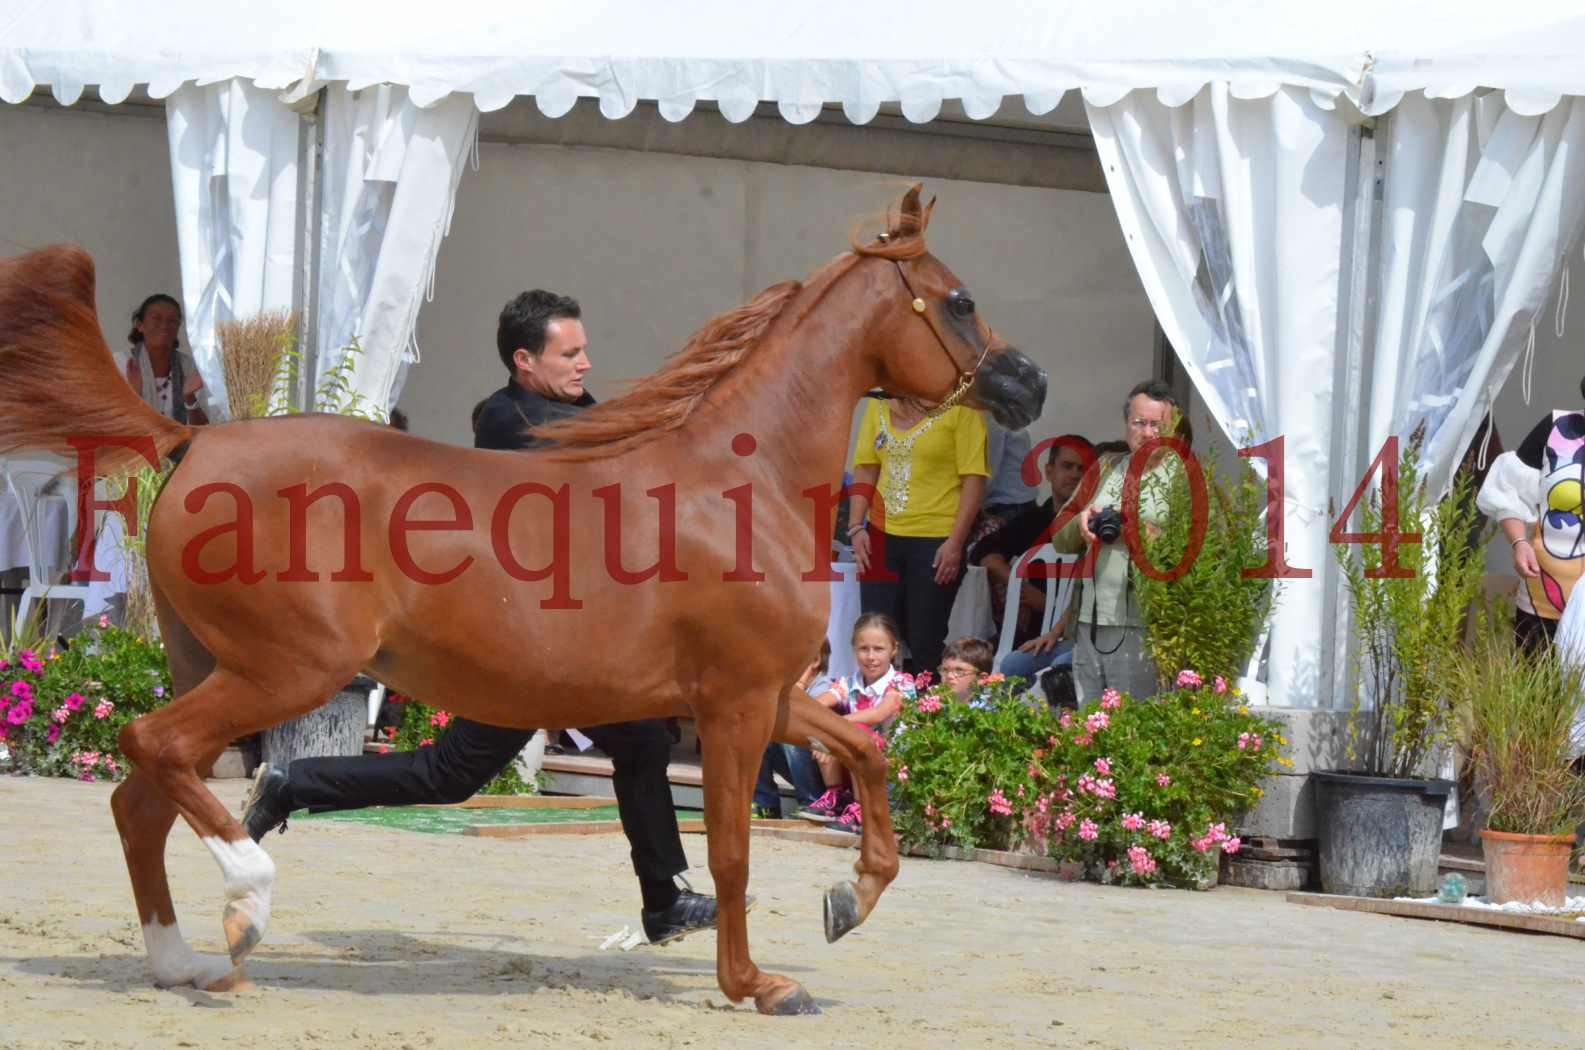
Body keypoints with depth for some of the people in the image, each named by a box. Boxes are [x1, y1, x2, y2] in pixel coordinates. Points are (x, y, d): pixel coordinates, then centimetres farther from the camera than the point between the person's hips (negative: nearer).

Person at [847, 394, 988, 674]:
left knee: (924, 643, -1)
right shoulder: (878, 404, 10)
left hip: (935, 542, -5)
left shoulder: (959, 408, -6)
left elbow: (974, 479, -9)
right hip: (882, 536, 5)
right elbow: (865, 470, 12)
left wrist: (955, 542, -14)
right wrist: (856, 527, 1)